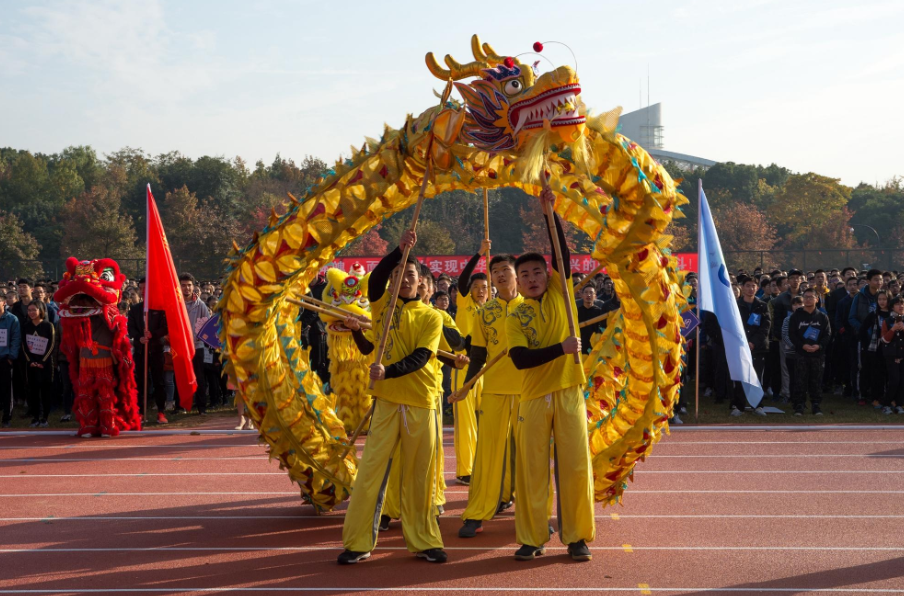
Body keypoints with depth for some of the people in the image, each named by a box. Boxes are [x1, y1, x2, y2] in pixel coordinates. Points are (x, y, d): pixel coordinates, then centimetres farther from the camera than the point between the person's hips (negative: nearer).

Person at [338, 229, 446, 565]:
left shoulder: (432, 316, 4)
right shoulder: (384, 305, 7)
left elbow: (421, 357, -9)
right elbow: (375, 278, -14)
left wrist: (388, 371, -23)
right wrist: (399, 250, -22)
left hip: (421, 402, 0)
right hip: (387, 400, 0)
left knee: (419, 474, 6)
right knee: (372, 469, -2)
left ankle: (423, 540, 18)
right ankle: (358, 542, 5)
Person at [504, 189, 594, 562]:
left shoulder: (560, 293, 7)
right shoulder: (515, 317, 3)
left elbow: (562, 250, -3)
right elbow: (520, 359, -10)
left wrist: (550, 211, -10)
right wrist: (561, 348, -17)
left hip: (569, 392, 0)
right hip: (533, 397, 0)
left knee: (575, 465, 0)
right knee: (531, 468, 3)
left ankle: (577, 537, 11)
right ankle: (532, 538, 14)